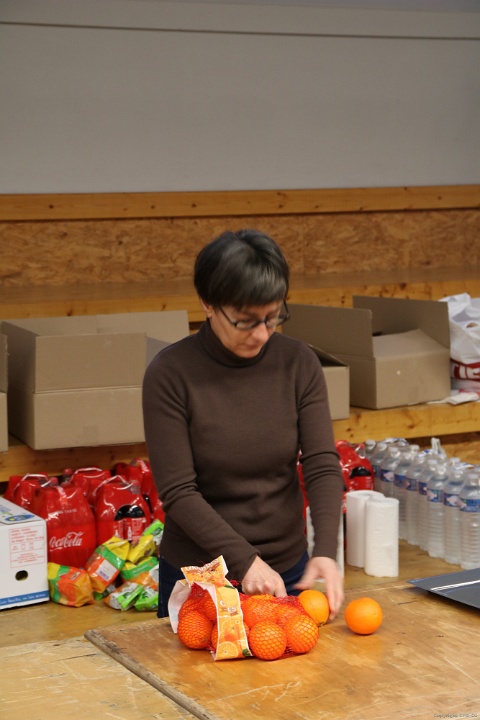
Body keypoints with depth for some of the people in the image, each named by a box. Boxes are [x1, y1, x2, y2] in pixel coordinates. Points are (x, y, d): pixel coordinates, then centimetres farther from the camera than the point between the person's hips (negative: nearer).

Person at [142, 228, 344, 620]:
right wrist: (244, 560, -26)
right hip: (198, 577, -3)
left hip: (287, 570, 3)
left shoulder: (299, 363, -7)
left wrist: (324, 552, -25)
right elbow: (177, 492, -18)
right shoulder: (170, 373, -16)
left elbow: (322, 465, -11)